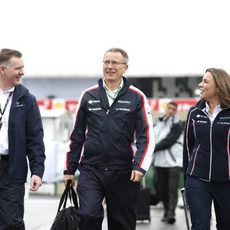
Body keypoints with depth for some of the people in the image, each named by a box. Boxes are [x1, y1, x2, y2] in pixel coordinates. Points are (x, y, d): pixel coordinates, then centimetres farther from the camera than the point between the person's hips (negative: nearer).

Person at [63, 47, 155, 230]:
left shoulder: (137, 97, 2)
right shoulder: (88, 96, 7)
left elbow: (146, 137, -1)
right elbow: (77, 136, 13)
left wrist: (140, 167, -15)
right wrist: (70, 169, 12)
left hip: (123, 172, 0)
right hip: (91, 170, 1)